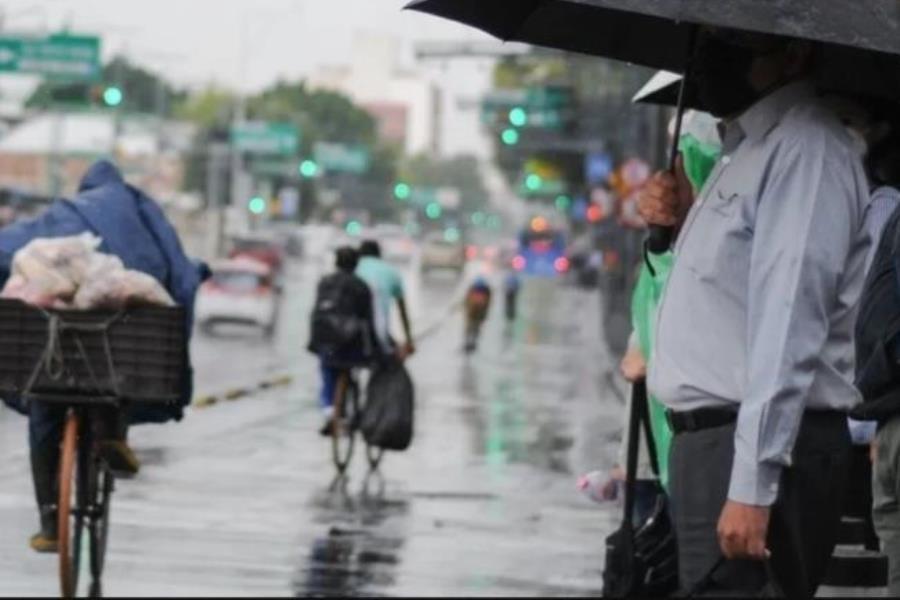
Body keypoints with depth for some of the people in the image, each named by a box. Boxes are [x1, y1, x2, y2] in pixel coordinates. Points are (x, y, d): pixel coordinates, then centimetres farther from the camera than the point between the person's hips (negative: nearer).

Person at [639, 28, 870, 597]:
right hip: (709, 440, 10)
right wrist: (684, 223, 13)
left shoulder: (805, 150, -12)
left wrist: (752, 485, -25)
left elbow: (790, 327, -20)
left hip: (767, 445, -10)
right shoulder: (745, 150, 19)